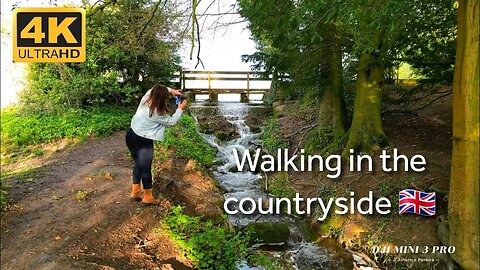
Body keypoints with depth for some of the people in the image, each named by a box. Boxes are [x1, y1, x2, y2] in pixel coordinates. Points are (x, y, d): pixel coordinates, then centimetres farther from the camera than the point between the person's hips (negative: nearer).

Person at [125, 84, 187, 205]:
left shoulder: (145, 99, -1)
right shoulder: (158, 113, -23)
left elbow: (155, 89, 18)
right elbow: (171, 122, -8)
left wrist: (171, 90, 9)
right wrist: (180, 109, 1)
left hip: (131, 136, 9)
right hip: (143, 141, -9)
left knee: (138, 164, 21)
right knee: (146, 168, 6)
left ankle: (135, 192, 30)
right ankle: (148, 197, 19)